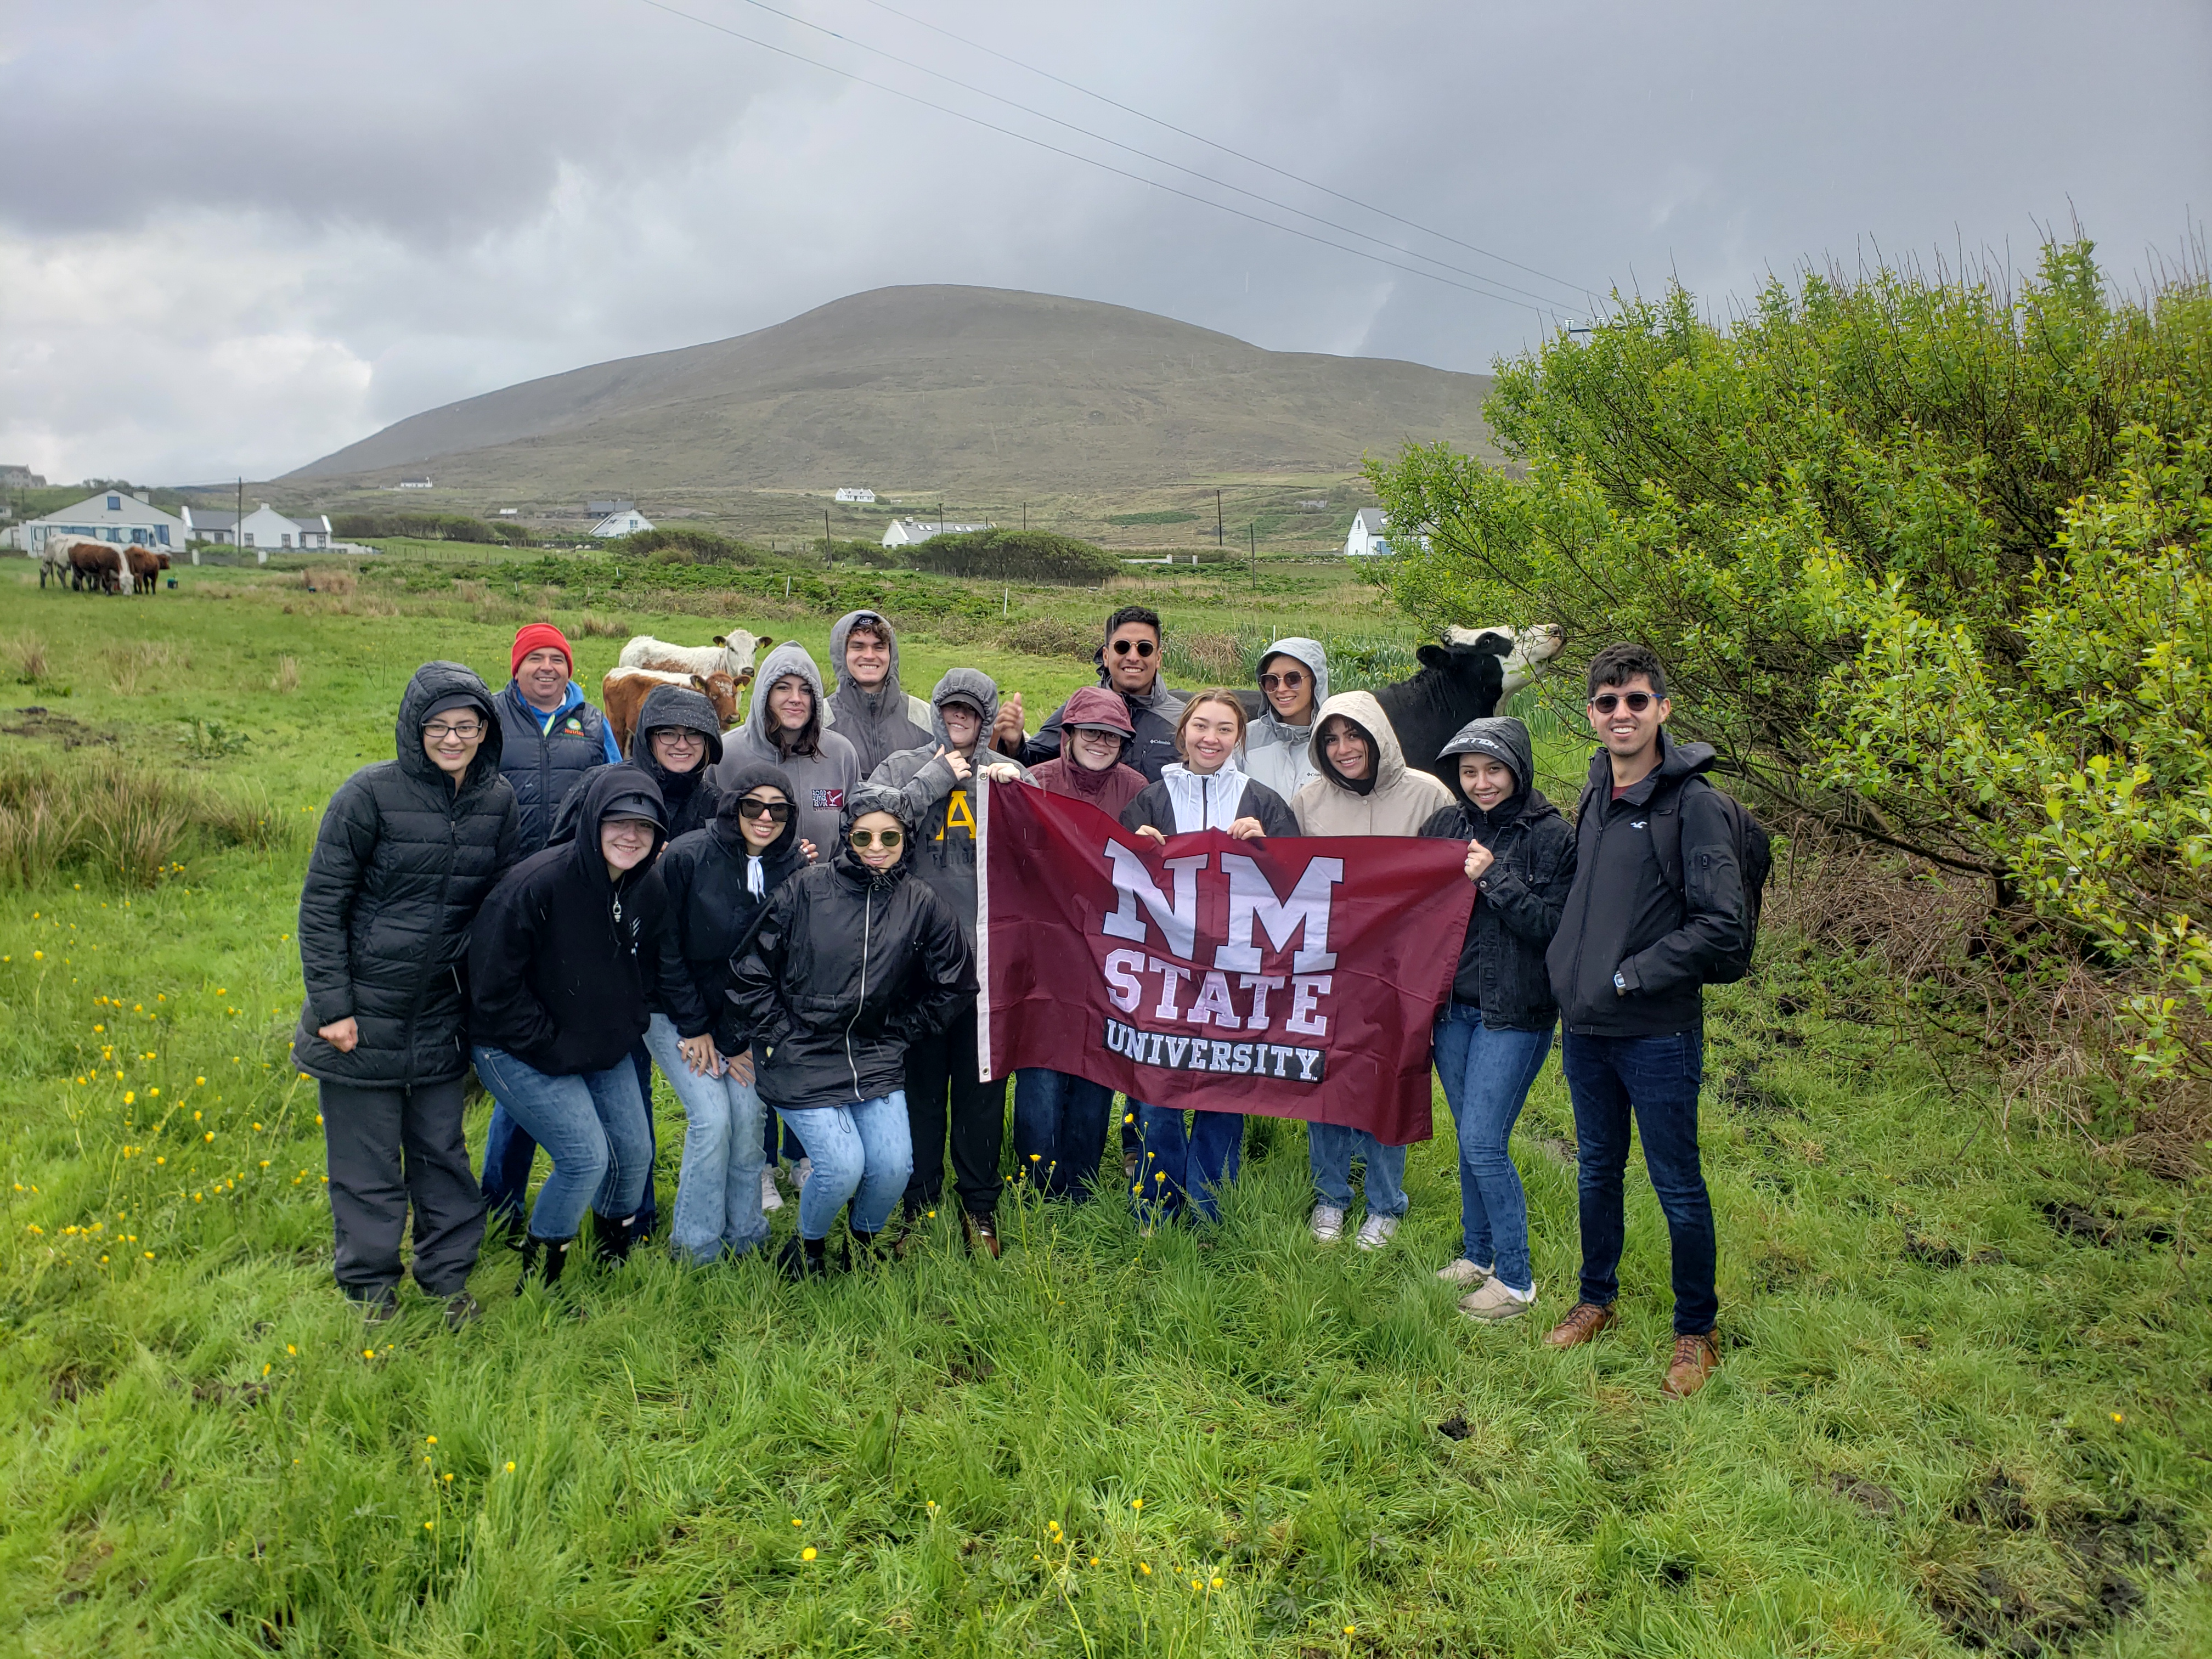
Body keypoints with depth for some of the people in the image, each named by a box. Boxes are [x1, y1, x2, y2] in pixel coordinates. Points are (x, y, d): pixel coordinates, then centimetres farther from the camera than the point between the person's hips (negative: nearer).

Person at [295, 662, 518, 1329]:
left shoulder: (497, 800, 1)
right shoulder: (371, 793, -13)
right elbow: (320, 905, -9)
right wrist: (331, 1007, -12)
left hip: (440, 1015, 4)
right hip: (363, 1011, -3)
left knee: (442, 1148, 14)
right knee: (366, 1159, 7)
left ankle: (449, 1275, 29)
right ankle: (370, 1287, 25)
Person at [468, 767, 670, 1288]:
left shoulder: (650, 892, -5)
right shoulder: (537, 885, -26)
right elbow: (492, 987, -21)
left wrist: (629, 1028, 2)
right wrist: (552, 1048, -17)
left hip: (605, 1051, 7)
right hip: (518, 1050, -7)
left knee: (635, 1152, 6)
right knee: (587, 1157, -16)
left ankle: (615, 1257, 34)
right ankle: (536, 1280, 7)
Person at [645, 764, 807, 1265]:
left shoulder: (794, 871, -6)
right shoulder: (687, 856, -16)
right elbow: (664, 947, -10)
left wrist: (734, 1038, -6)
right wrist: (694, 1028, -10)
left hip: (740, 1013, 3)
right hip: (674, 1010, -3)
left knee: (749, 1113, -8)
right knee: (712, 1116, -14)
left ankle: (746, 1238, 12)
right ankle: (695, 1250, 3)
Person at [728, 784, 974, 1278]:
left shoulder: (922, 904, 1)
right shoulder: (806, 889, -7)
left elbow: (955, 986, 10)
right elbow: (751, 969, -2)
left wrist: (897, 1033, 8)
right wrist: (780, 1035, -3)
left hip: (876, 1059, 3)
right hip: (802, 1057, -3)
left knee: (894, 1168, -10)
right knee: (842, 1167, -17)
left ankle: (865, 1235, 25)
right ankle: (809, 1244, 16)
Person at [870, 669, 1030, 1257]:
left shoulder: (1007, 775, 13)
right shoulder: (901, 769, 10)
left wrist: (1014, 787, -11)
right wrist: (937, 779, -5)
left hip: (988, 951, 1)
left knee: (983, 1078, 6)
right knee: (921, 1078, 6)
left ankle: (979, 1203, 20)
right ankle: (919, 1199, 20)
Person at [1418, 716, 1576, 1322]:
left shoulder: (1551, 835, -9)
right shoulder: (1445, 824, 5)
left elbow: (1553, 927, -14)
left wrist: (1494, 878, -20)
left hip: (1515, 1013, -5)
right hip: (1453, 1005, 5)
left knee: (1484, 1144, -7)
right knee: (1470, 1140, 15)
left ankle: (1516, 1280, 9)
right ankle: (1476, 1256, 32)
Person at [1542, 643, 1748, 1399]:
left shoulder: (1692, 802, -14)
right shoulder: (1595, 792, 7)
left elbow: (1725, 924, -18)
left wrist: (1631, 975, -16)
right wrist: (1567, 967, 9)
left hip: (1658, 1032, -6)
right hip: (1585, 1025, 6)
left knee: (1678, 1188, 7)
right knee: (1597, 1171, 20)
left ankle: (1696, 1333, 24)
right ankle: (1596, 1301, 38)